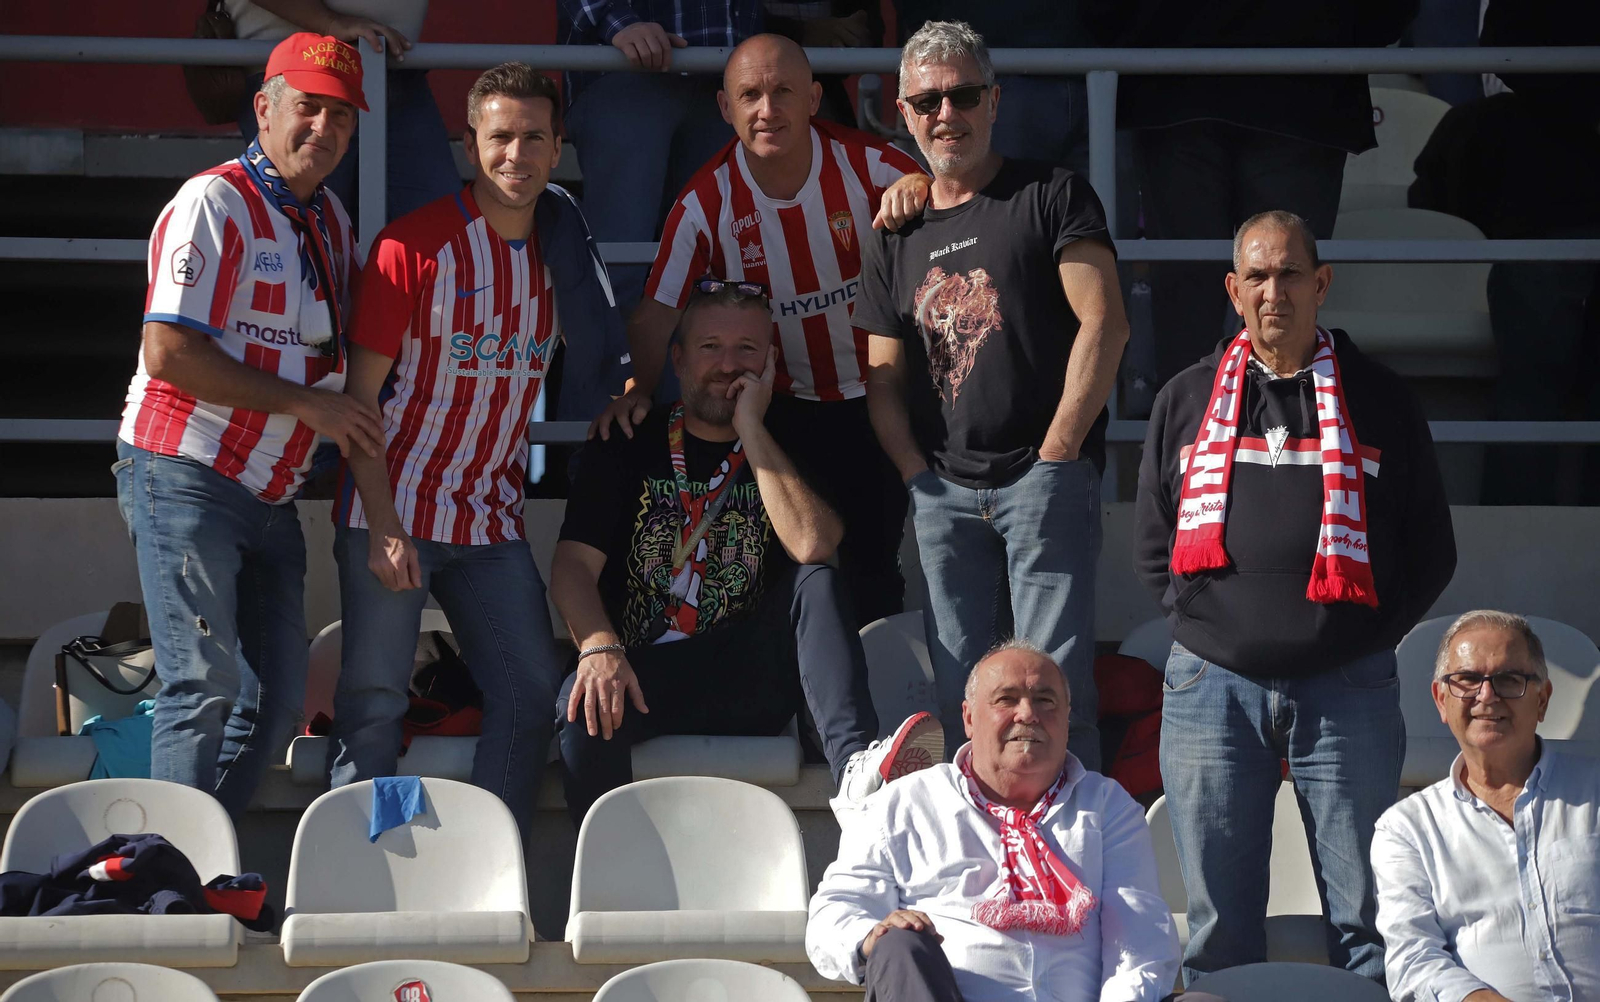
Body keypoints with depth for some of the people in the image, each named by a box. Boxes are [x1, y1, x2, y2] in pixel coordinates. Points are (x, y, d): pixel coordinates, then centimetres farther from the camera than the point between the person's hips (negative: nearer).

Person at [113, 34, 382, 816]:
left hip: (271, 496, 9)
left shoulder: (330, 219, 15)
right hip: (185, 479, -8)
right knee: (206, 686, -13)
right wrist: (308, 404, -16)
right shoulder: (215, 204, -11)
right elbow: (169, 351, -19)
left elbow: (347, 341, 30)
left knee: (276, 693, 8)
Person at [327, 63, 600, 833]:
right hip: (397, 510, -6)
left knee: (532, 695, 3)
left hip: (491, 519, 6)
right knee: (374, 699, -5)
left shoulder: (559, 244, 6)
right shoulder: (417, 243, -11)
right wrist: (383, 528, -18)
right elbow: (361, 393, -11)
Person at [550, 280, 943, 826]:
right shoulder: (627, 446, 9)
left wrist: (751, 430, -8)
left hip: (750, 685, 1)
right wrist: (599, 648, -24)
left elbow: (811, 546, -11)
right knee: (583, 704, -34)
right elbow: (574, 565, -3)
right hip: (645, 675, -1)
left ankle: (855, 769, -45)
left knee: (817, 583, -24)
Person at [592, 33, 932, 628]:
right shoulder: (705, 203, -12)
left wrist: (919, 192, -36)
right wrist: (638, 390, -30)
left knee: (872, 572, 0)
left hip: (876, 396, -1)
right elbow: (658, 313, -14)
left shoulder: (866, 164, -15)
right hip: (786, 407, 1)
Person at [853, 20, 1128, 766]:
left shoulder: (1050, 197, 3)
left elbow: (1104, 324, -7)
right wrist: (919, 476, 1)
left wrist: (1054, 458, -11)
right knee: (957, 693, 5)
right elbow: (883, 377, 16)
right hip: (946, 494, 5)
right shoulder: (897, 236, 17)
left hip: (1044, 480, -5)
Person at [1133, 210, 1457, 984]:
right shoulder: (1186, 400, 12)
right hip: (1212, 686, 1)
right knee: (1218, 920, 4)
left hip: (1345, 689, -1)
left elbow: (1430, 550, 9)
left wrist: (1372, 635, -1)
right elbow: (1152, 543, 17)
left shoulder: (1378, 400, 7)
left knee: (1367, 915, -1)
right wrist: (1202, 623, 5)